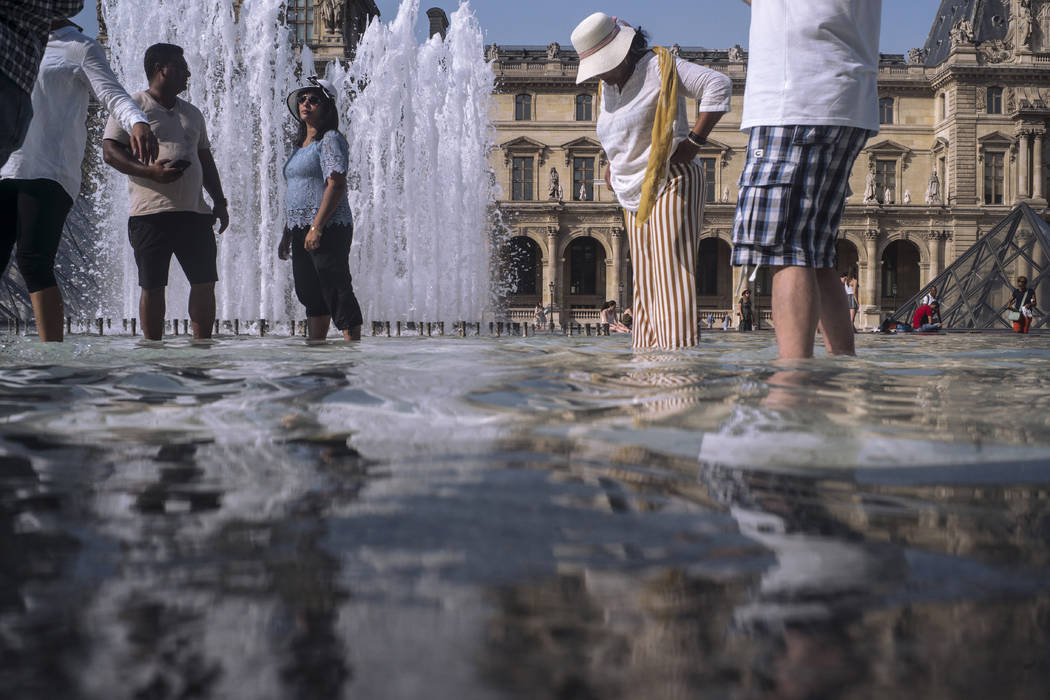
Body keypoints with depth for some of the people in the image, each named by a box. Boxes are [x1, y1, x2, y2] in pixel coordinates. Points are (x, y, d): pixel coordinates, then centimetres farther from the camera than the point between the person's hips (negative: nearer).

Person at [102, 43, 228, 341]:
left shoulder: (192, 113, 21)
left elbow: (205, 159, 25)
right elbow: (110, 151, -6)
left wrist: (219, 201, 15)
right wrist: (150, 171, -21)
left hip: (195, 212, 5)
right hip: (152, 212, -5)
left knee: (205, 282, 2)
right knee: (153, 286, -1)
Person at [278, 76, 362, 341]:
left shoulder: (331, 140, -8)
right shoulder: (301, 144, 20)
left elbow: (336, 185, -19)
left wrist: (317, 226, -24)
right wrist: (287, 234, 22)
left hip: (329, 229, -9)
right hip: (300, 231, 9)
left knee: (337, 292, -10)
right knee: (310, 294, 11)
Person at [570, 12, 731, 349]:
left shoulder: (658, 66, -7)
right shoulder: (607, 87, 17)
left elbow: (718, 85, -14)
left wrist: (695, 139, -17)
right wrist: (613, 166, 18)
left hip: (670, 185, -8)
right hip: (635, 196, 8)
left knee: (672, 269, -15)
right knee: (645, 281, 5)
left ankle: (678, 348, -19)